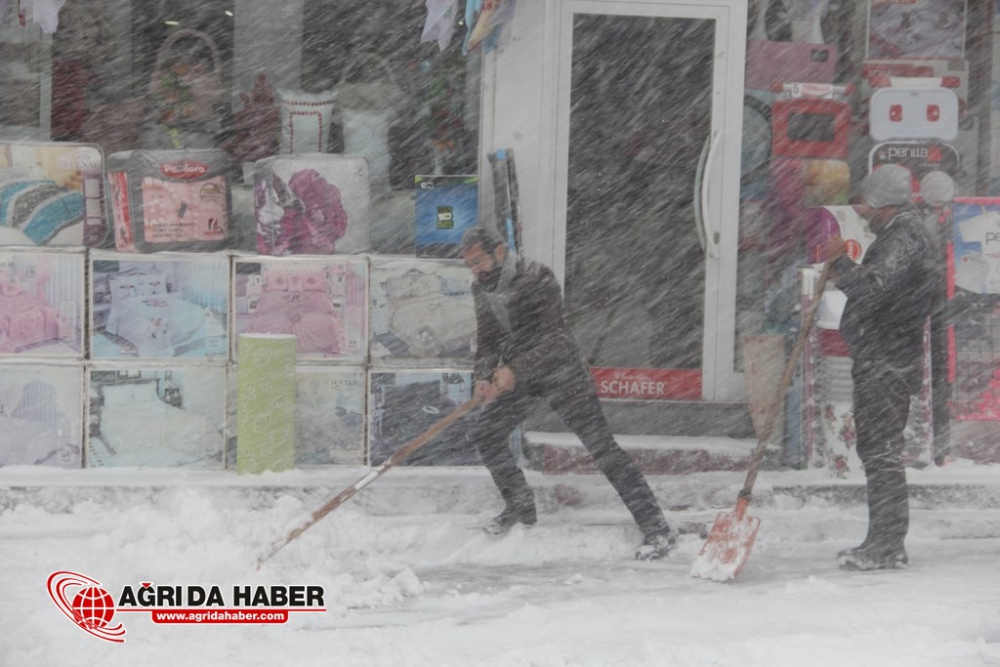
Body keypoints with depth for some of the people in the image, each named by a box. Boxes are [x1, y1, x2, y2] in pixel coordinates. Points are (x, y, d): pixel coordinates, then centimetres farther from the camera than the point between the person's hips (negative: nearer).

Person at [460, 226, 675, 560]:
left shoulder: (537, 278, -21)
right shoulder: (482, 289, 2)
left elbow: (552, 338, -25)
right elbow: (487, 341, 7)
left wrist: (514, 370, -31)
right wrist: (484, 378, -11)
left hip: (560, 368, -8)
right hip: (516, 373, 8)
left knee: (601, 445, -13)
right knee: (485, 434, 7)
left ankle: (657, 529, -15)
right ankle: (520, 507, 28)